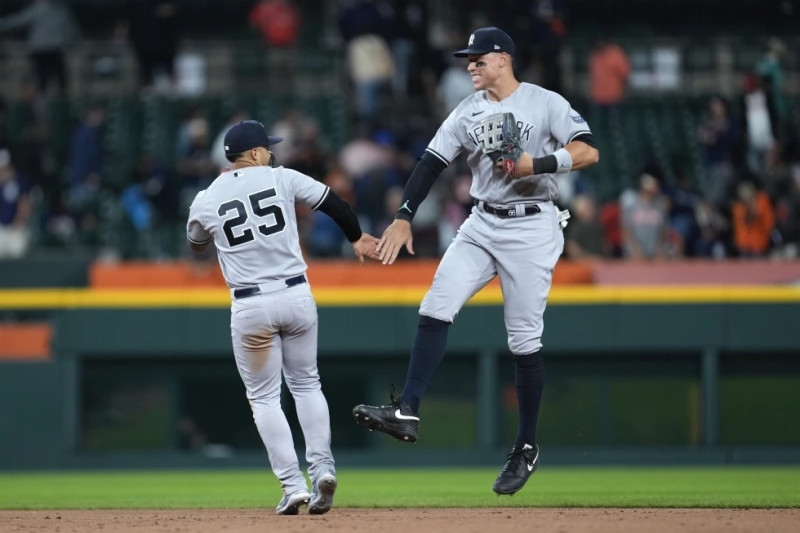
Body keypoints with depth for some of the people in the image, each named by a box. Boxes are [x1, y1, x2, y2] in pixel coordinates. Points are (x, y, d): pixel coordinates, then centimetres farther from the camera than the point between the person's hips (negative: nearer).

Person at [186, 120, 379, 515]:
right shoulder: (281, 178, 0)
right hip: (296, 295, 1)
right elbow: (333, 202, 6)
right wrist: (356, 239, 24)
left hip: (250, 306, -1)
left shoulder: (205, 202, 1)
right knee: (306, 384, 19)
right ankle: (322, 466, 2)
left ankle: (293, 485, -2)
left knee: (263, 397, 10)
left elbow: (196, 244, 22)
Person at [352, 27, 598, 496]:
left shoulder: (545, 104, -7)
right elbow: (433, 162, 6)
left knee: (524, 339, -2)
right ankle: (408, 413, -16)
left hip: (531, 228, -5)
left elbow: (588, 153, -16)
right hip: (482, 225, 5)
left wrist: (534, 164, -27)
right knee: (436, 308, -12)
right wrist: (404, 217, -2)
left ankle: (528, 447, 10)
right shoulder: (468, 111, 9)